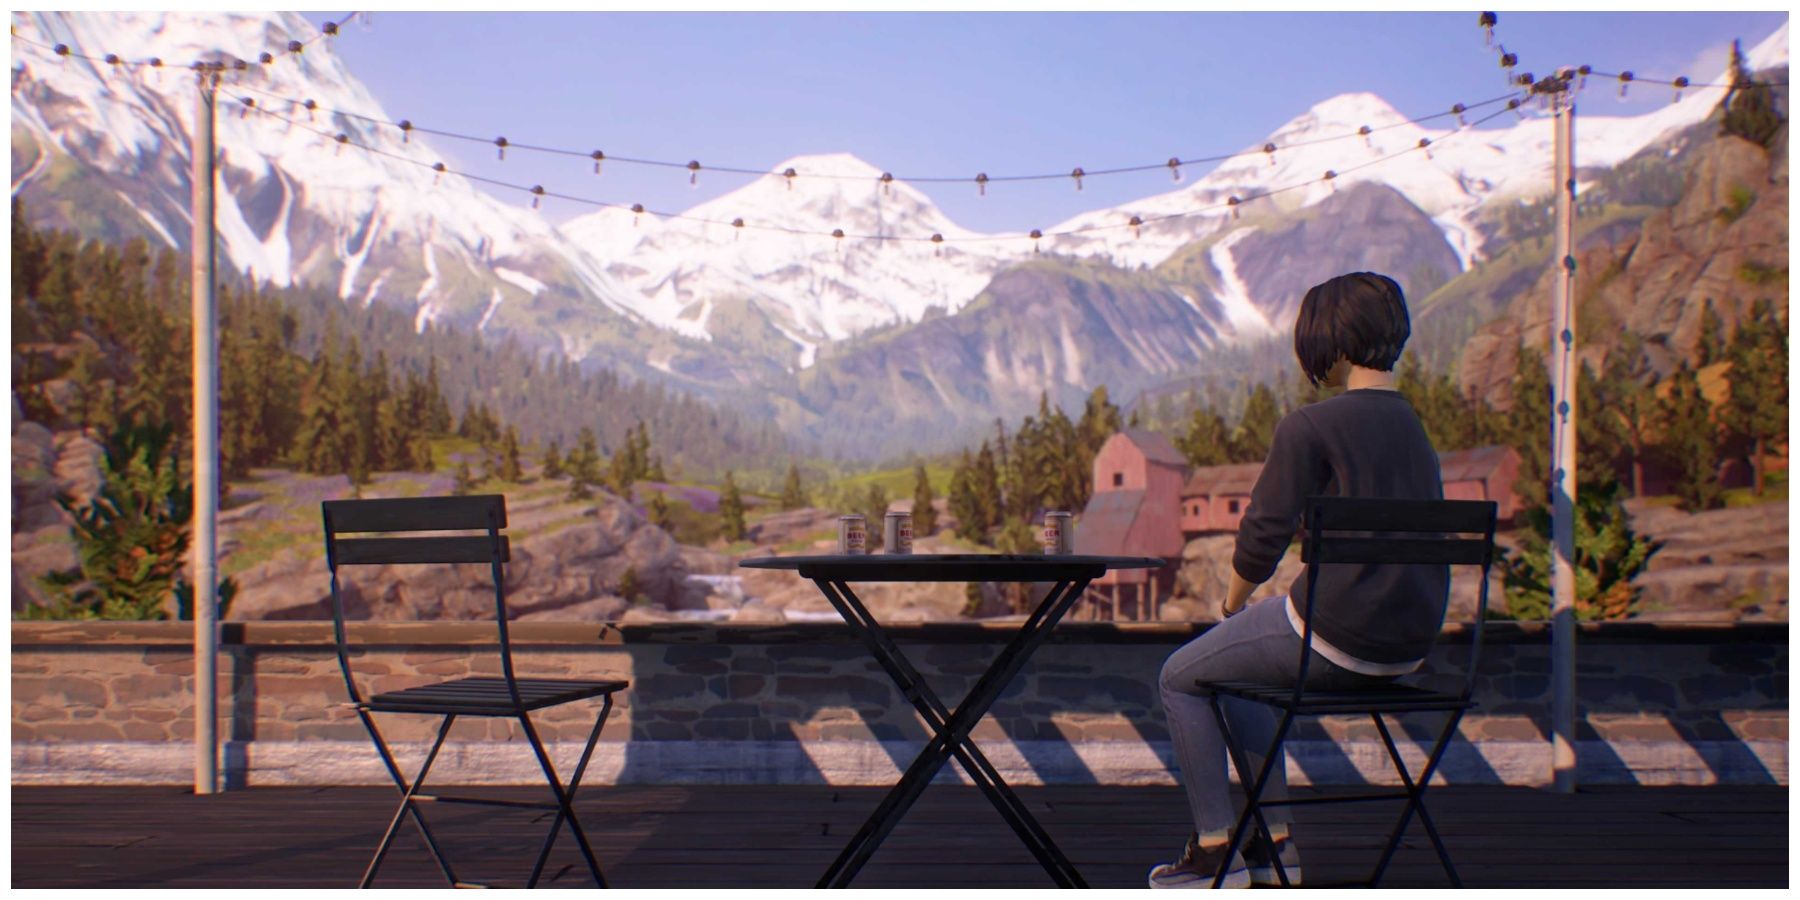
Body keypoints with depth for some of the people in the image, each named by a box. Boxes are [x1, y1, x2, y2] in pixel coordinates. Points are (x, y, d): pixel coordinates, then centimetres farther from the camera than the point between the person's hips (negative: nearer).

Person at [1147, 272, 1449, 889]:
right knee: (1248, 663, 31)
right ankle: (1274, 840, 32)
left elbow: (1264, 533, -12)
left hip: (1337, 638, -8)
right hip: (1409, 645, 8)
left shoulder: (1309, 428, -14)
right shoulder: (1413, 427, 11)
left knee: (1182, 678, 14)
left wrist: (1234, 601, 10)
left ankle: (1216, 848, 16)